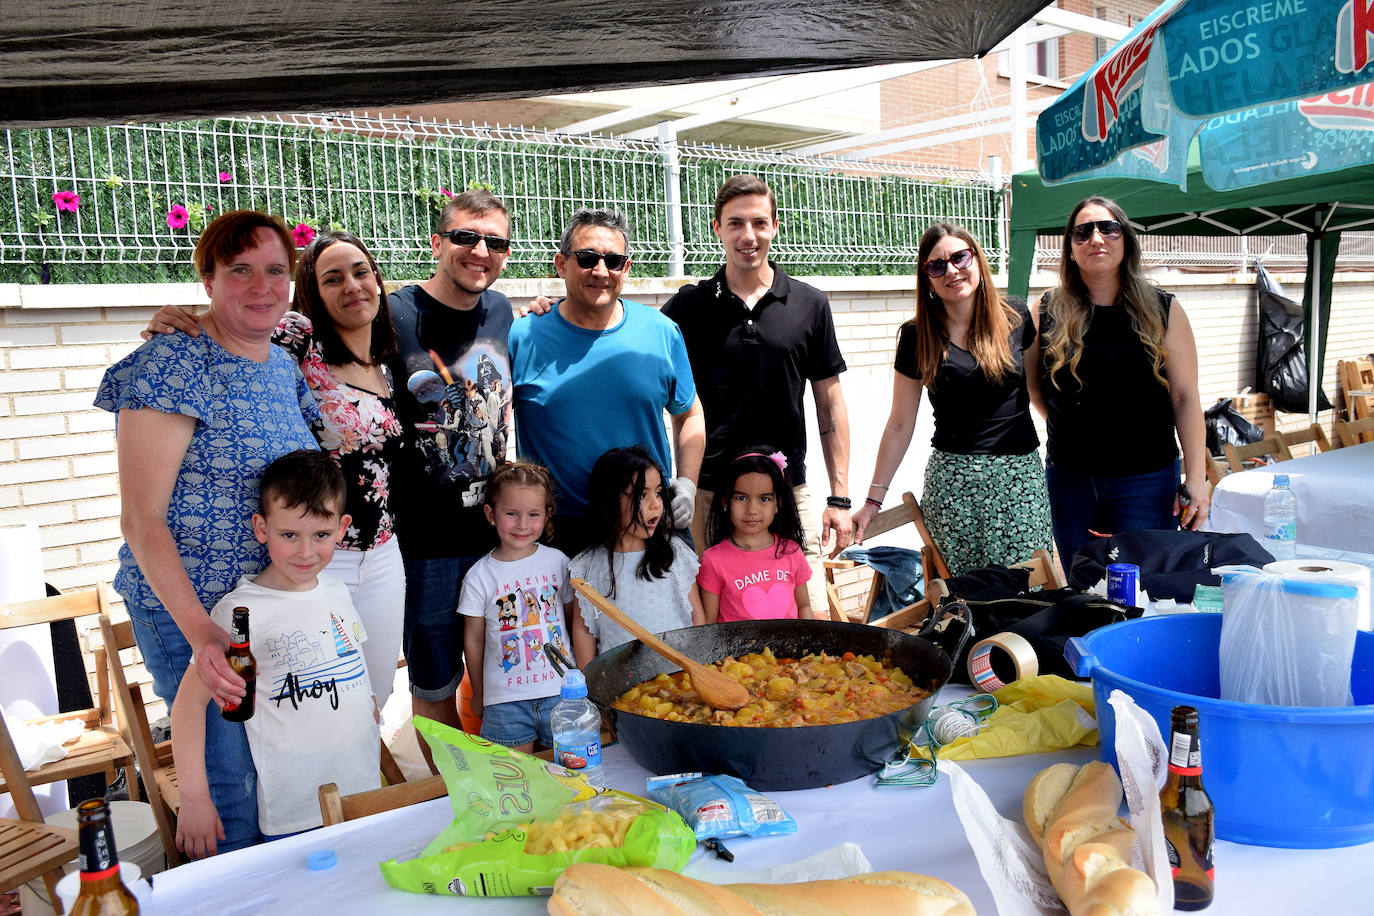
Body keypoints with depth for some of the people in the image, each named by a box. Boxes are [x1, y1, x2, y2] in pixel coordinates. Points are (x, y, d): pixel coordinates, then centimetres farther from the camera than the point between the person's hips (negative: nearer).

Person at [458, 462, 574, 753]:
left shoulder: (557, 562, -1)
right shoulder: (480, 576, -5)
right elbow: (474, 638, 4)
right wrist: (478, 695, 10)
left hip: (560, 688, 1)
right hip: (506, 699, -1)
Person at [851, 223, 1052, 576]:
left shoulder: (1017, 318, 4)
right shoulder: (917, 336, 2)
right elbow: (899, 425, 5)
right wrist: (873, 499, 4)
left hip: (1020, 472, 1)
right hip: (951, 478, -1)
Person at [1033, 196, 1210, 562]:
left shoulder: (1162, 311, -1)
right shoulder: (1048, 312, 0)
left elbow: (1185, 398, -2)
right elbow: (1033, 384, 11)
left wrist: (1196, 478, -7)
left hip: (1145, 480, -1)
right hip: (1068, 479, 1)